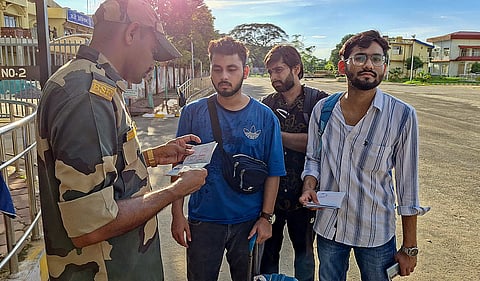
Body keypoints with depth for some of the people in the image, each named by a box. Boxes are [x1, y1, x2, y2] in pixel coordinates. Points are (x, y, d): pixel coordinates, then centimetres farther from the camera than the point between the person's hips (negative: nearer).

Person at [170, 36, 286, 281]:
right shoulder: (193, 112, -5)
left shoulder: (265, 117, -5)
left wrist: (266, 217, -3)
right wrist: (177, 214, -3)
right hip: (202, 221, 0)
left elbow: (273, 172, -1)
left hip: (249, 222, 0)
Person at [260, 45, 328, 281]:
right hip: (270, 193, 3)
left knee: (304, 251, 18)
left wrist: (277, 135, -15)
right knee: (268, 251, 15)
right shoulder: (267, 104, 4)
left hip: (302, 195, -2)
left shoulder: (318, 100, -6)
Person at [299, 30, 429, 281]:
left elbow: (408, 185, -9)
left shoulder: (401, 115, -13)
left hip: (376, 233, -2)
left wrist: (409, 248, -3)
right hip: (328, 228, 3)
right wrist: (309, 187, -14)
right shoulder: (323, 109, -5)